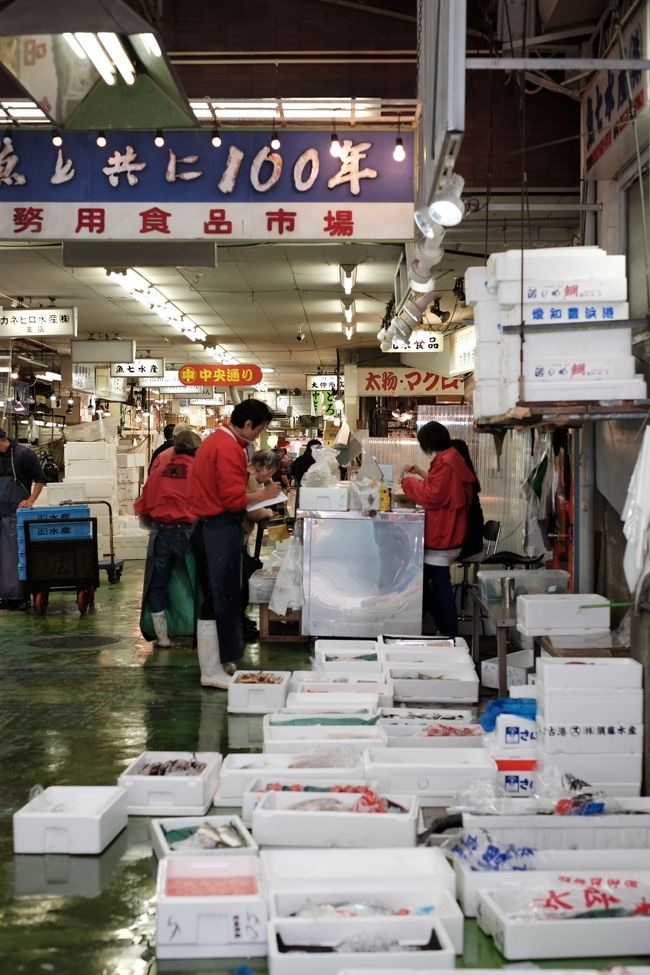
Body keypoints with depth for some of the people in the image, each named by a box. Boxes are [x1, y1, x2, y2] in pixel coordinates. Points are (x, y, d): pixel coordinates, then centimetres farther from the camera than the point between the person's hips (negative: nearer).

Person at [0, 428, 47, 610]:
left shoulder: (23, 454, -6)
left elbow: (40, 479, -4)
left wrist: (30, 501, -14)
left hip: (17, 513, -6)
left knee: (17, 554, -7)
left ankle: (20, 595, -3)